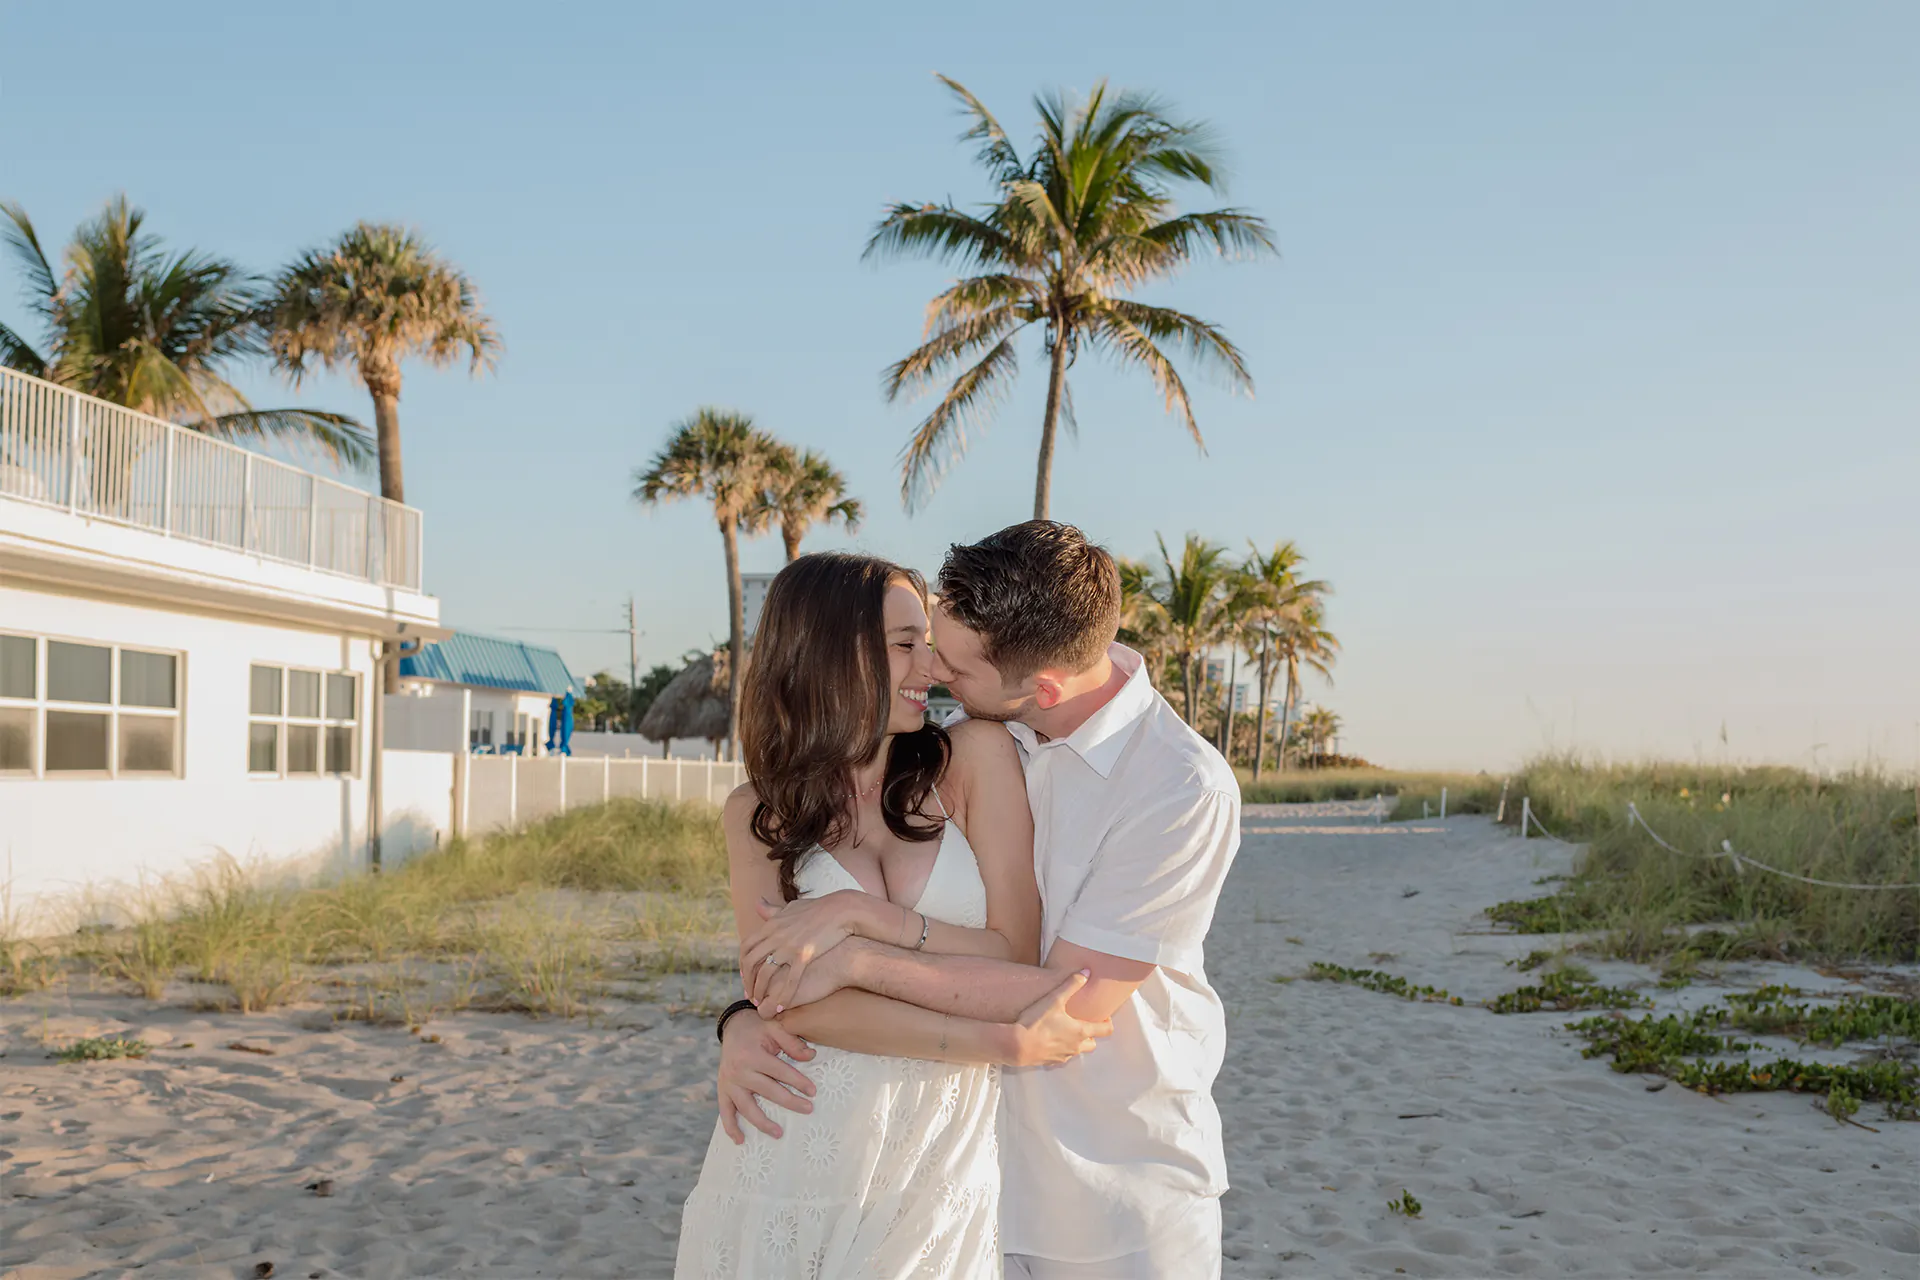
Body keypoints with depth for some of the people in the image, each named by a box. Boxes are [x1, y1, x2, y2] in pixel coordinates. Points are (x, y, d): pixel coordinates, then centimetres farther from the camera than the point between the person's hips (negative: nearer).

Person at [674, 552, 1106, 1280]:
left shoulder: (974, 758, -3)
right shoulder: (758, 814, 0)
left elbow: (1015, 960, -7)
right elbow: (793, 1000, -12)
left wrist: (861, 915, -20)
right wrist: (1002, 1043, -22)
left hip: (942, 1170, 0)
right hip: (796, 1160, 1)